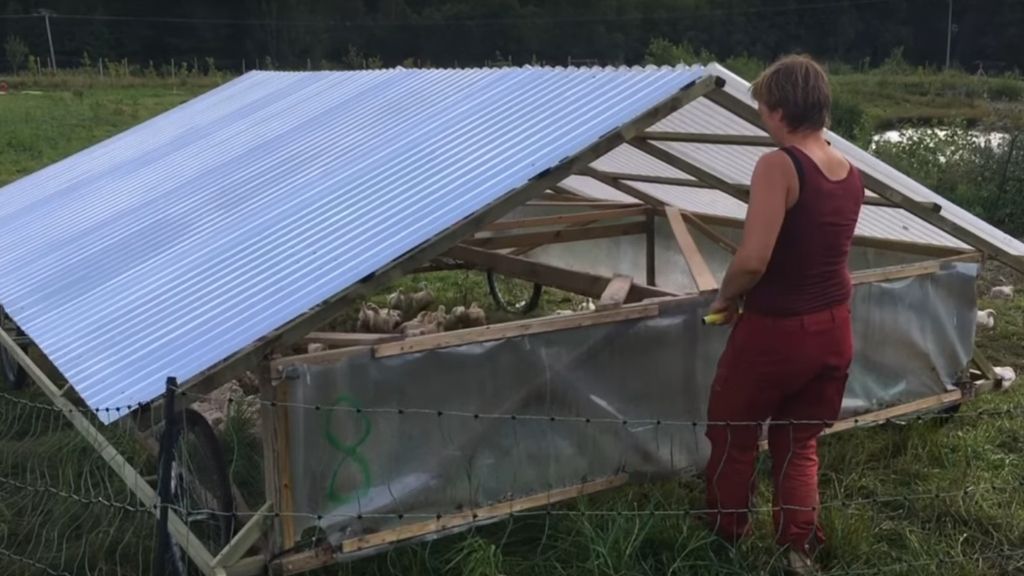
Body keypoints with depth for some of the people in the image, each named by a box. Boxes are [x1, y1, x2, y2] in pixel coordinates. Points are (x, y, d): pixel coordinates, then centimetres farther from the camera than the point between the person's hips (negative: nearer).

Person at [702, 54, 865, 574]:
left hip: (776, 330, -6)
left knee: (732, 435, 17)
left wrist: (725, 297, -9)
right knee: (799, 442, 22)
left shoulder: (778, 165, -21)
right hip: (833, 329, 6)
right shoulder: (851, 175, 2)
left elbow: (753, 259, -29)